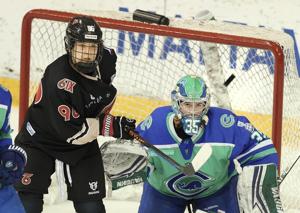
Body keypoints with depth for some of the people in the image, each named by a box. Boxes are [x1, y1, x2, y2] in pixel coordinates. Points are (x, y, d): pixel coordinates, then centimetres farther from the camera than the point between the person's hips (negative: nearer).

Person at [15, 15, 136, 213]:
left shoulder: (106, 58, -12)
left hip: (83, 143, 6)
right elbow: (71, 131, -29)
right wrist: (111, 126, -26)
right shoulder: (59, 80, -33)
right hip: (41, 139, -6)